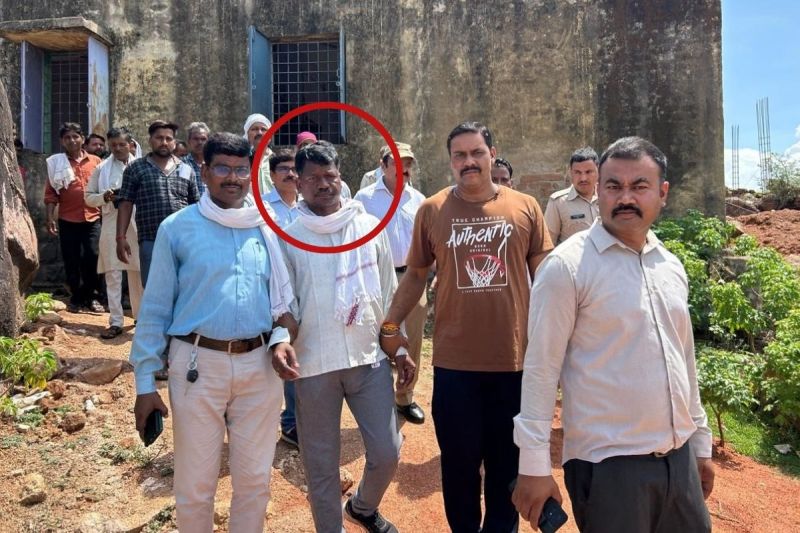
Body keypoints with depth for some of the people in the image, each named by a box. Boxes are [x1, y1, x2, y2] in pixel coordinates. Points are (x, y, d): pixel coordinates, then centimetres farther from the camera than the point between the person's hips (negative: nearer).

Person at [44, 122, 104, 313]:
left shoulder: (96, 161, 7)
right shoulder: (56, 162, 4)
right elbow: (50, 193, 2)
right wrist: (50, 218, -6)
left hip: (93, 219, 0)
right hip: (68, 220, 0)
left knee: (92, 258, -2)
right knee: (71, 261, 6)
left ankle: (91, 297, 12)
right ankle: (76, 298, 19)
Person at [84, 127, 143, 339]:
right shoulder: (102, 168, 7)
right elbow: (88, 196, 10)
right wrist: (104, 197, -9)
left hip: (137, 224, -1)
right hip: (111, 225, 1)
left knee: (138, 272, 9)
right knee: (112, 274, 1)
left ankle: (141, 316, 23)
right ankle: (116, 322, 7)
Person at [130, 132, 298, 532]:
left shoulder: (267, 230, 6)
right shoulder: (177, 228, -3)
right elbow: (155, 308, -2)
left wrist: (281, 337, -7)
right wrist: (145, 382, -3)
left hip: (259, 366, 3)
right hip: (198, 364, -2)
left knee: (254, 479, 15)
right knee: (195, 484, 11)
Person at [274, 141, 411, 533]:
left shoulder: (370, 227, 4)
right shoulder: (288, 238, -2)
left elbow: (388, 293, 9)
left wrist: (400, 349, 8)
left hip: (369, 357, 2)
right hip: (314, 365, -2)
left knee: (387, 451, 8)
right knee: (321, 463, 11)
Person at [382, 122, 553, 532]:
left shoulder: (525, 207, 1)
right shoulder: (431, 210, 0)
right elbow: (415, 275, 8)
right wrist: (390, 325, 3)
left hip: (516, 358, 1)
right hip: (454, 360, 0)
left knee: (508, 461, 16)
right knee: (459, 460, 14)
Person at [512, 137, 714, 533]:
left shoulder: (671, 266, 7)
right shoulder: (567, 266, -14)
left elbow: (684, 359, 15)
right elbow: (541, 369, -15)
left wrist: (700, 441, 17)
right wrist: (534, 465, -15)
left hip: (679, 458, 6)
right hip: (607, 464, -6)